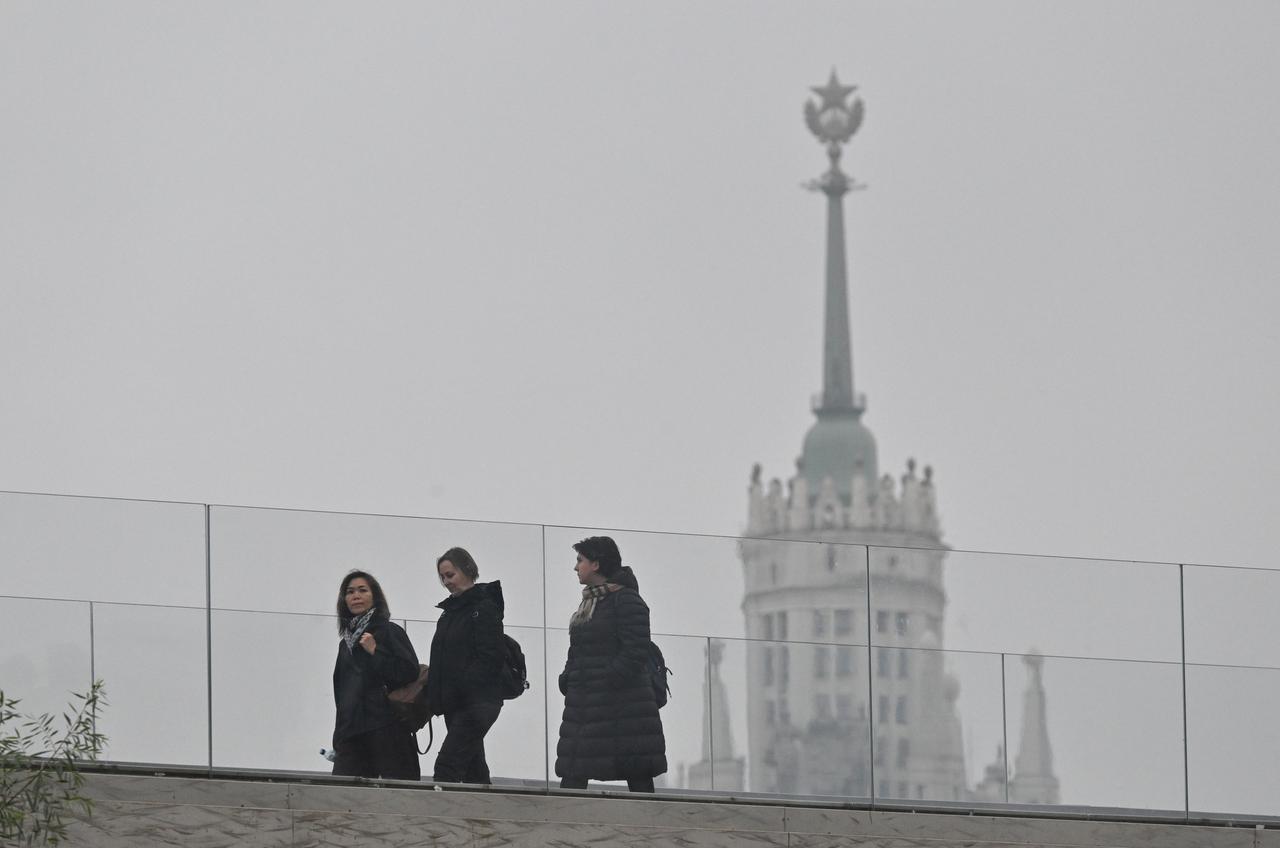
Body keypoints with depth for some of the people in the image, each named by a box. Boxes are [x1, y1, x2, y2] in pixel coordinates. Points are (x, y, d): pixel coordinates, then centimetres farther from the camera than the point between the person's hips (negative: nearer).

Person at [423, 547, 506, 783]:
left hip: (477, 702, -9)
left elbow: (490, 658, -17)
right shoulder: (450, 611, 19)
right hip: (455, 706, 9)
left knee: (447, 765, -18)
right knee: (474, 769, 11)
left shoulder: (484, 608, -9)